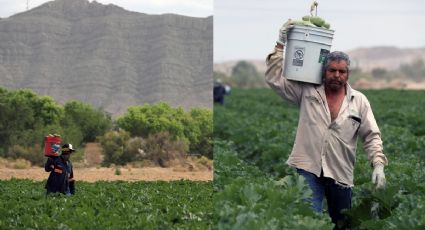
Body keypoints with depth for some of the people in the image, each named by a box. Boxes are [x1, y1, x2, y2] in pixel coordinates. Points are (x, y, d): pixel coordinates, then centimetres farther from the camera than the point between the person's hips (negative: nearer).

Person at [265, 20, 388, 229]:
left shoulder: (359, 101, 6)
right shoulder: (307, 92, 4)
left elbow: (371, 136, 6)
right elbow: (274, 79, 1)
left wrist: (378, 164, -7)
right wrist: (280, 45, -4)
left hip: (341, 174, 2)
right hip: (307, 168, -2)